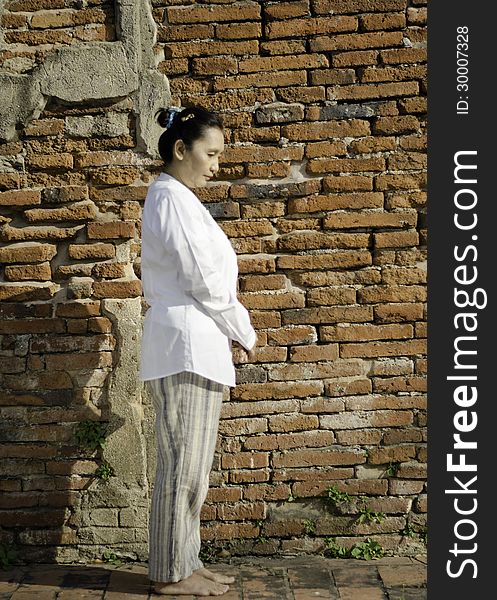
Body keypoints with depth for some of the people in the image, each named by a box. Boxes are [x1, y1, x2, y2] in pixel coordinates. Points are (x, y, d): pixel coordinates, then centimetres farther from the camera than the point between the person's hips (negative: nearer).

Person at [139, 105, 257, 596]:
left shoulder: (171, 197, 19)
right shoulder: (173, 200, -13)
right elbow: (205, 282, -16)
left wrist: (229, 333, 13)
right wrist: (244, 333, -3)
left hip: (192, 347, 10)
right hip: (187, 346, -10)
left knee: (189, 465, 13)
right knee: (183, 464, -3)